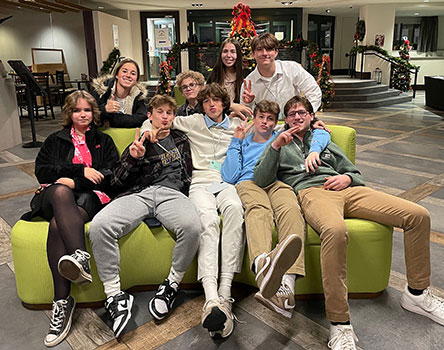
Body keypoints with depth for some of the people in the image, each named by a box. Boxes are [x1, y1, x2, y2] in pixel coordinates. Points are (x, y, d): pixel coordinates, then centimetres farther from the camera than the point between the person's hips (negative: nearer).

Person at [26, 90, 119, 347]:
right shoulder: (55, 140, 26)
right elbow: (42, 170, 8)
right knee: (61, 191, -38)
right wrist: (81, 170, -5)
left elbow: (111, 175, 6)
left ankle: (63, 301, -45)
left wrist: (74, 182, -8)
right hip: (55, 196, 1)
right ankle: (80, 258, -54)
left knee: (57, 225, -35)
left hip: (90, 196, -1)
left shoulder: (103, 141, 23)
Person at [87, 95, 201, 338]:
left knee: (191, 226, -36)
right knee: (99, 226, -30)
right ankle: (114, 295, -18)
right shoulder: (138, 142, 25)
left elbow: (187, 176, 28)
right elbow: (117, 181, 15)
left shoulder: (181, 140, 28)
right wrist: (132, 157, -4)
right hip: (138, 193, 1)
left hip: (172, 192, 0)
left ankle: (172, 285, -14)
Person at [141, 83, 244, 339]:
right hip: (201, 183, -1)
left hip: (228, 183, 1)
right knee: (208, 219, -38)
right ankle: (212, 299, -52)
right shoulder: (193, 122, 22)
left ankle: (224, 293, -43)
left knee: (235, 208, -39)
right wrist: (146, 135, 11)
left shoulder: (237, 125, 24)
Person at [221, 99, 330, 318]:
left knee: (291, 209, -38)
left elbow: (321, 133, 24)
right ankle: (263, 264, -71)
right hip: (248, 183, 0)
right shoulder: (242, 143, 34)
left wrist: (313, 151, 2)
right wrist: (236, 141, 17)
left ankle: (287, 285, -60)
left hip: (278, 182, 1)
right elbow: (229, 177, 16)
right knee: (259, 209, -40)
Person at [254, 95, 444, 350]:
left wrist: (347, 178, 5)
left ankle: (417, 293, 5)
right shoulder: (279, 145, 23)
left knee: (419, 215, -12)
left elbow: (356, 174, 31)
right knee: (335, 230, -43)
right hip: (310, 192, -5)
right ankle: (340, 325, -34)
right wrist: (276, 146, -7)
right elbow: (261, 180, 4)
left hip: (346, 190, 5)